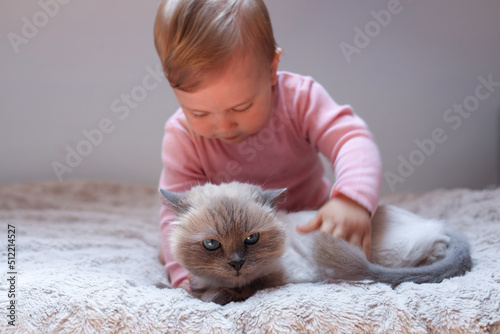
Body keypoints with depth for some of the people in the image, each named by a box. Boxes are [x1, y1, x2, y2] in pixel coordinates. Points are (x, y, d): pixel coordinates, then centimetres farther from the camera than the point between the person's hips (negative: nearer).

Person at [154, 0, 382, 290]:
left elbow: (352, 139, -30)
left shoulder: (299, 96, -23)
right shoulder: (182, 136, -21)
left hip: (312, 222, 0)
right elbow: (178, 213, -23)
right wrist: (189, 275, -40)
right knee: (169, 251, -16)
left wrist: (353, 200, -51)